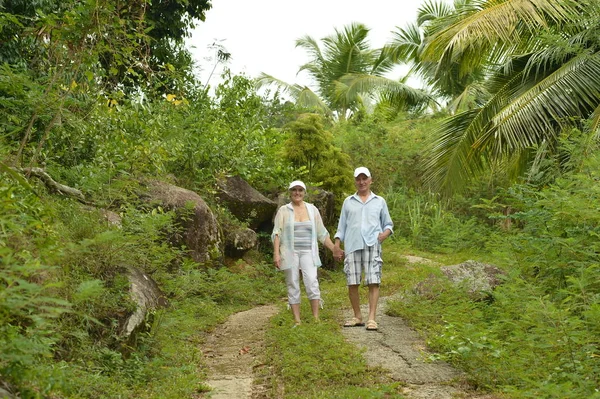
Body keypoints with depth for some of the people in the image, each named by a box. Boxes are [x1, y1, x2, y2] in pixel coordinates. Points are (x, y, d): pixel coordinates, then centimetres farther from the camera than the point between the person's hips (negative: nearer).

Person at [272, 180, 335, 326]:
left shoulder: (312, 209, 11)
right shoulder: (283, 210, 6)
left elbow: (322, 233, 14)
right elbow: (277, 233, 0)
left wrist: (334, 250, 11)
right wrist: (276, 253, -10)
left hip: (308, 252, 1)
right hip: (290, 253, -1)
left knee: (312, 282, -14)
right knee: (293, 286, 0)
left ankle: (316, 318, -9)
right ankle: (297, 321, 5)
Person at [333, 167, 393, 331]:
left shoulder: (379, 201, 15)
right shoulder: (348, 202, 16)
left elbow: (388, 224, 16)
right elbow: (341, 226, 15)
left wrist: (385, 234, -5)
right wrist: (336, 246, 6)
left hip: (372, 246, -1)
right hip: (352, 246, 1)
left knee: (373, 282, -9)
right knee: (352, 283, 0)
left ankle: (371, 318, -8)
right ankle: (357, 317, 12)